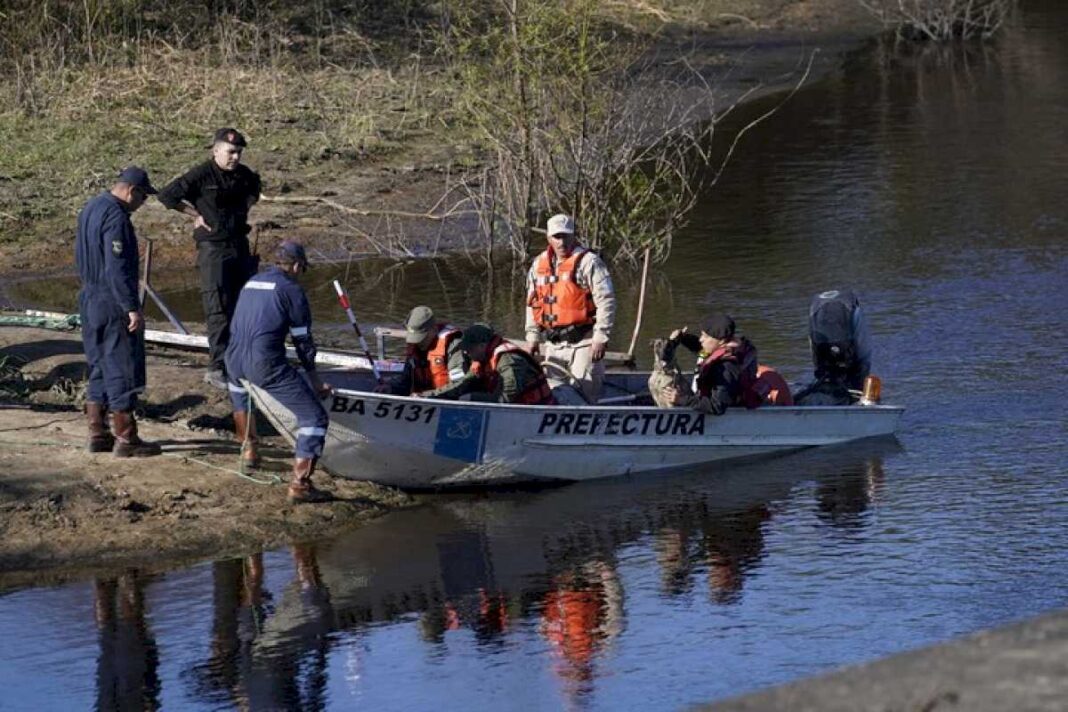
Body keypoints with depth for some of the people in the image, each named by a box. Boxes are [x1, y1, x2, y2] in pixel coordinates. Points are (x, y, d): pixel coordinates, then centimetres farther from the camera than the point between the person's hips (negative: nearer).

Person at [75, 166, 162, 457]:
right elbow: (118, 268, -24)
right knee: (123, 370, -3)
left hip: (89, 300, 10)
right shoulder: (116, 217, -20)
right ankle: (125, 439, 0)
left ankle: (98, 434, 19)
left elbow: (80, 255, 20)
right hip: (113, 303, -10)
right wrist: (132, 308, -22)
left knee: (98, 368, 15)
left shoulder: (90, 209, 11)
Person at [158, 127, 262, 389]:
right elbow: (167, 195, -14)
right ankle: (217, 367, -8)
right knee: (218, 309, -9)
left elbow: (254, 188, 31)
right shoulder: (201, 175, -13)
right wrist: (196, 214, -9)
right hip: (213, 248, -7)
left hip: (240, 246, 7)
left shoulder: (243, 174, 7)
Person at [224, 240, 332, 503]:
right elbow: (303, 340, 3)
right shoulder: (291, 290, 2)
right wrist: (315, 381, 13)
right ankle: (300, 485, -12)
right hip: (266, 364, -7)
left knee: (237, 386, 44)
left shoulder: (251, 284, 22)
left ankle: (248, 449, 47)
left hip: (234, 362, 7)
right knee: (314, 417, -2)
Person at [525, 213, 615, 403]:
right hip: (552, 344, 7)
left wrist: (600, 338, -15)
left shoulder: (588, 262, -7)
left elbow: (606, 301, -11)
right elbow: (532, 304, 22)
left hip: (583, 343, -7)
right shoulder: (539, 265, 13)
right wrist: (532, 337, 17)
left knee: (583, 393, -11)